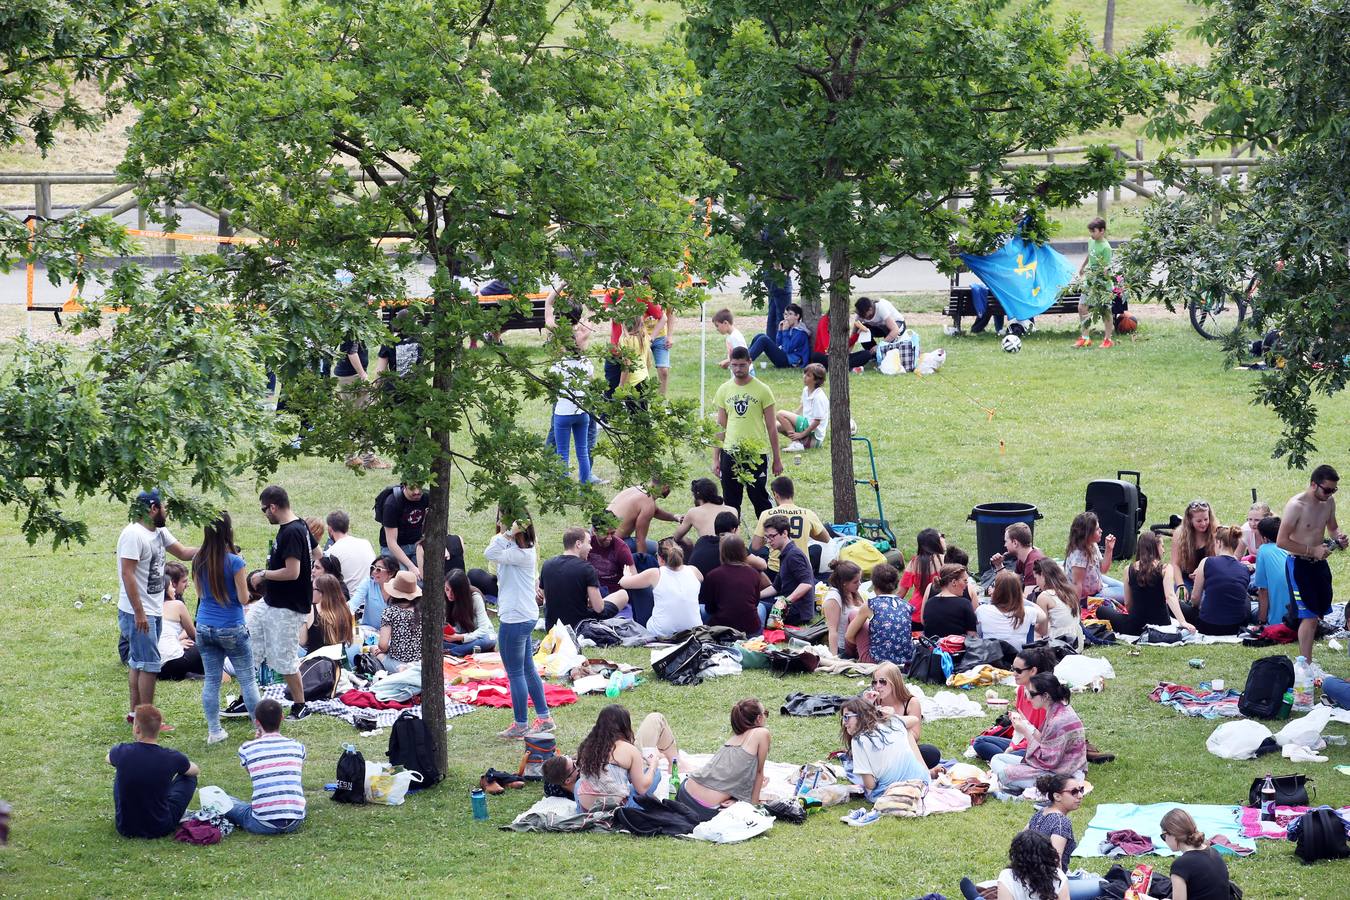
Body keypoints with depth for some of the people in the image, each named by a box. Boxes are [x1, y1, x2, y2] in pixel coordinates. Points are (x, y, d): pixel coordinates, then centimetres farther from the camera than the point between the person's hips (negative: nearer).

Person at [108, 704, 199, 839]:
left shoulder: (122, 753, -16)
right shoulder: (172, 758, -18)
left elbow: (108, 759, 13)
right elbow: (196, 770, 8)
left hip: (126, 829, 2)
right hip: (161, 829, -2)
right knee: (189, 777, 19)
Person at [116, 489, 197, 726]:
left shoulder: (159, 533, 9)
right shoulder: (133, 535, -20)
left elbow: (183, 552, 18)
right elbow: (127, 574, -22)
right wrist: (139, 613, -23)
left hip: (153, 611, 10)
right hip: (138, 613, -10)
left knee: (137, 662, 16)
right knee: (149, 664, -8)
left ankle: (134, 712, 24)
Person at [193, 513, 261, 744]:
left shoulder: (198, 561, -1)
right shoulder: (234, 562, -18)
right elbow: (243, 597, -11)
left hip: (205, 627, 4)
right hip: (232, 629, -4)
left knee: (210, 680, 9)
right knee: (248, 679, 8)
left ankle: (214, 731, 12)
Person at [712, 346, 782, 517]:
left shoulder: (762, 390, -3)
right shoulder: (724, 391, 6)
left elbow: (771, 427, 0)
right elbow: (720, 427, 10)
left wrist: (777, 459, 0)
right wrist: (715, 458, 6)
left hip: (757, 453, -3)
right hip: (730, 452, 3)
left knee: (759, 499, -1)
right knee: (731, 502, 6)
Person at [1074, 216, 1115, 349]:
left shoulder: (1105, 247, -20)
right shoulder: (1091, 241, 3)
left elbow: (1107, 268, -19)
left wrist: (1106, 270, -39)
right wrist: (1082, 267, 34)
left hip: (1102, 284, -8)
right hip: (1089, 282, 8)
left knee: (1105, 311, 2)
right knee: (1082, 307, 7)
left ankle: (1108, 339, 13)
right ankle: (1086, 338, 16)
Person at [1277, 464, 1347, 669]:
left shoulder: (1329, 502, 2)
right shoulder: (1296, 505, -19)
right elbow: (1281, 541, -19)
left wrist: (1338, 537, -3)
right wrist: (1312, 550, -23)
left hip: (1319, 563, 8)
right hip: (1299, 565, -8)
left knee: (1318, 613, 12)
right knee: (1309, 615, -10)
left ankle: (1305, 658, 24)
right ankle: (1306, 664, -5)